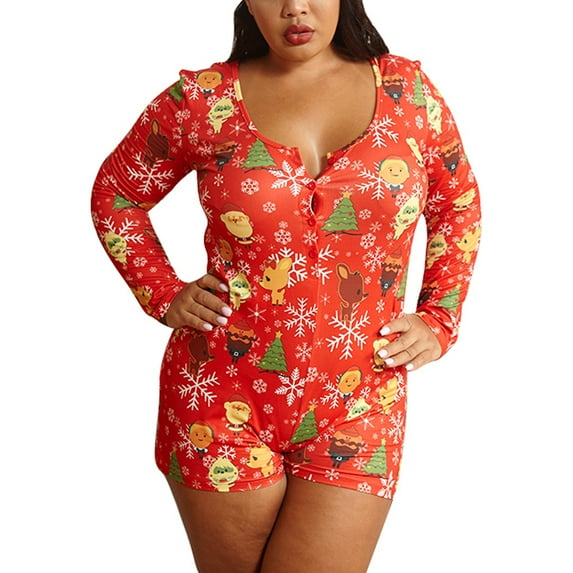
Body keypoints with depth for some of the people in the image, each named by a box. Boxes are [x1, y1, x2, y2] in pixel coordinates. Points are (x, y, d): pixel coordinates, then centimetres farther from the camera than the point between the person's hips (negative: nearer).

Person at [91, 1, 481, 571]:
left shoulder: (408, 89, 3)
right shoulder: (201, 100, -2)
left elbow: (458, 206, 16)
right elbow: (115, 195, 13)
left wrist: (438, 320, 7)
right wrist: (164, 296, 3)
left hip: (356, 407, 1)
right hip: (223, 396, 0)